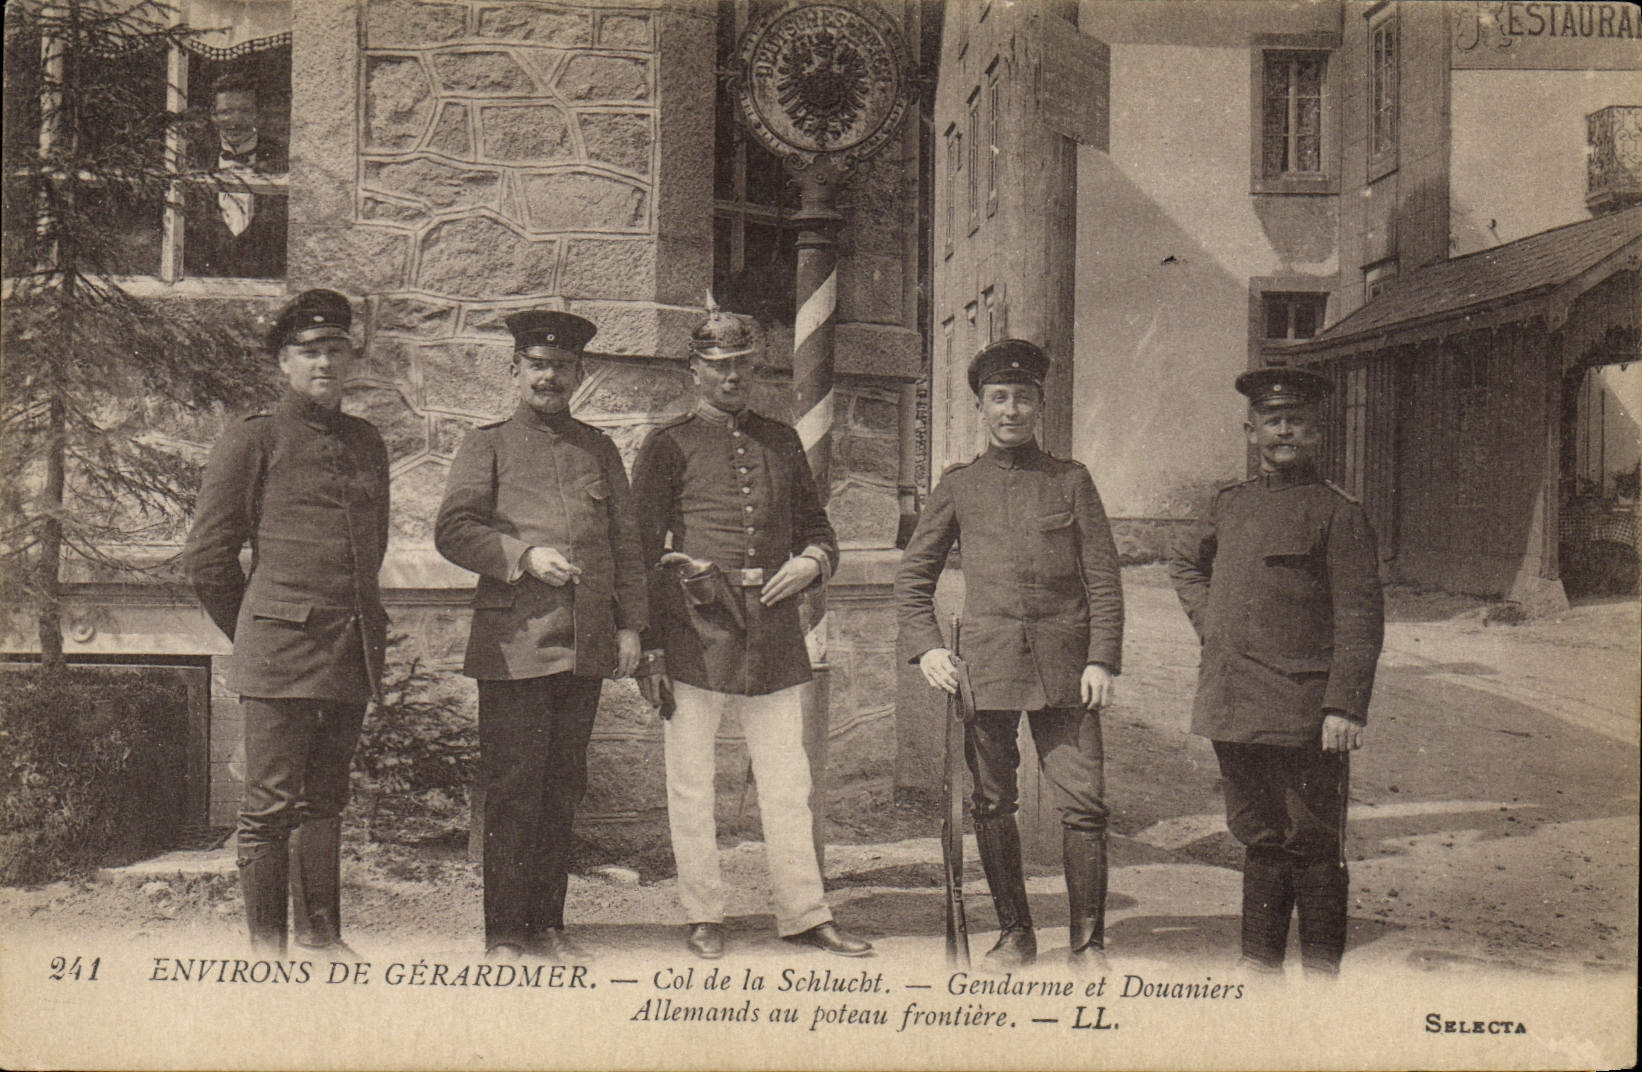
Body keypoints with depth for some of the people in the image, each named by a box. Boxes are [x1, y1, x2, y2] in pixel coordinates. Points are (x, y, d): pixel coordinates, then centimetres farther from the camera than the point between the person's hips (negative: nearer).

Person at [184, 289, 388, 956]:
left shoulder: (366, 442, 14)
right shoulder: (253, 440, -3)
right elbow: (206, 558, -1)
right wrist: (253, 636, 7)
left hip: (353, 649, 6)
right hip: (282, 651, -5)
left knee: (325, 799, 14)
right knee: (271, 803, 1)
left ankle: (322, 935, 23)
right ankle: (267, 944, 11)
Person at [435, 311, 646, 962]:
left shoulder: (599, 449, 17)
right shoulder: (487, 445, 6)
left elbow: (625, 542, 16)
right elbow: (452, 530, -3)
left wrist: (629, 625, 8)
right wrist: (525, 555, -15)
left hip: (587, 647, 4)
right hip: (514, 645, -4)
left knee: (563, 788, 9)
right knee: (512, 791, -2)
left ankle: (547, 925, 19)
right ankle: (504, 933, 8)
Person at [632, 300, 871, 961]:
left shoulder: (781, 442, 15)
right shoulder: (668, 447, 2)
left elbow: (817, 528, 22)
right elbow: (643, 553, -1)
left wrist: (810, 562, -2)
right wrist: (650, 650, -7)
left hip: (773, 634, 3)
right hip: (695, 631, -3)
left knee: (788, 782, 6)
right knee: (690, 784, 4)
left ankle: (804, 914, 15)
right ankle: (703, 916, 17)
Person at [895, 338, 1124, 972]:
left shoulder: (1071, 480, 8)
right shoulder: (958, 486, 9)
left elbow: (1104, 578, 6)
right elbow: (912, 576, 12)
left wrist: (1102, 660, -4)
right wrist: (925, 647, -2)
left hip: (1064, 669, -1)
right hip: (985, 667, 1)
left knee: (1083, 804, -4)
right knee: (991, 806, 7)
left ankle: (1087, 943, 9)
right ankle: (1014, 934, 22)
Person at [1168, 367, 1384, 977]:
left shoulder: (1339, 513, -4)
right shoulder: (1228, 507, 11)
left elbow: (1360, 620, -8)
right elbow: (1185, 566, 30)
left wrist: (1346, 706, -15)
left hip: (1305, 713, -5)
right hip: (1233, 709, 5)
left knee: (1313, 843, 2)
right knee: (1259, 837, 15)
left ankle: (1321, 971, 13)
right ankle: (1260, 962, 25)